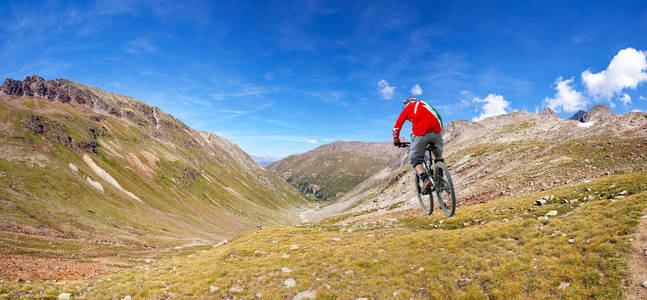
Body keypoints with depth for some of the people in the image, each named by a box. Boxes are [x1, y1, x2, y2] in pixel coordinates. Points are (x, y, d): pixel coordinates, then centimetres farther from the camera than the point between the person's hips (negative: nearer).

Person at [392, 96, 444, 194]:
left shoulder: (406, 109, 22)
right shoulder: (425, 104, 32)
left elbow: (396, 128, 21)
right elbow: (439, 119, 34)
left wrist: (396, 141, 36)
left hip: (421, 134, -4)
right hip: (436, 132, 4)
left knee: (415, 160, 10)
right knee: (438, 155, 29)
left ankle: (425, 179, -15)